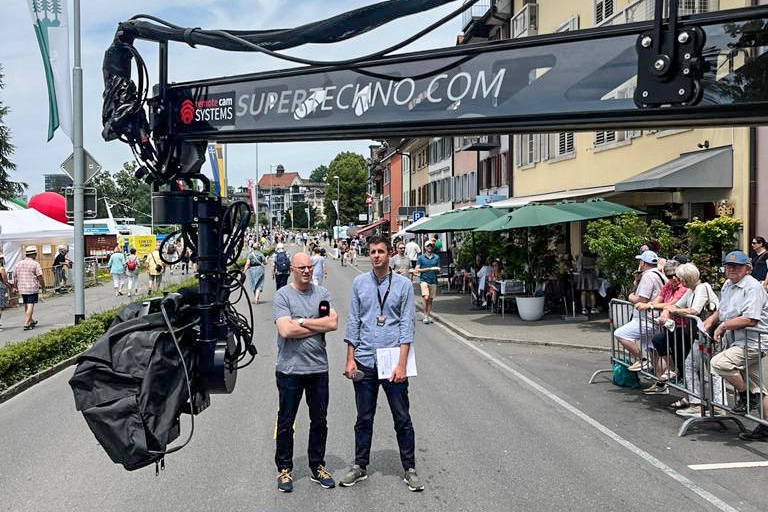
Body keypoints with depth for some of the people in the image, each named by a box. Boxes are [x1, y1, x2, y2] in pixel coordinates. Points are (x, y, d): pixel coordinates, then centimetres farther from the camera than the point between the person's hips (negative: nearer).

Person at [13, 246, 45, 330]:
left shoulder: (18, 264, 11)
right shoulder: (35, 264, -8)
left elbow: (15, 277, 14)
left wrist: (15, 287, 22)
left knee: (26, 305, 18)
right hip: (32, 288, -6)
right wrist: (43, 286, 0)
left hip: (22, 288, 6)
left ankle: (31, 321, 32)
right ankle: (26, 324, -9)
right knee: (30, 305, -4)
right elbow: (40, 277, -10)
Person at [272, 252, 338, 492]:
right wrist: (319, 326, -11)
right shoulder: (282, 295, -6)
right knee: (286, 422, 9)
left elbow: (333, 323, -8)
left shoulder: (322, 293, 5)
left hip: (318, 367, 4)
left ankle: (317, 467, 29)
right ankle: (284, 469, 24)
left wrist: (301, 322, -13)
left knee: (319, 421, 14)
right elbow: (285, 330, -18)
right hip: (290, 369, -3)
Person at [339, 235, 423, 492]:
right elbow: (353, 322, 7)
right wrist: (350, 359, 2)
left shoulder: (403, 284, -2)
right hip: (364, 362, 2)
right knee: (364, 418, 13)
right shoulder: (359, 283, 5)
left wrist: (401, 364, -11)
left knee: (402, 419, 6)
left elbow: (407, 326, -4)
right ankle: (360, 466, 27)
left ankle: (409, 469, 19)